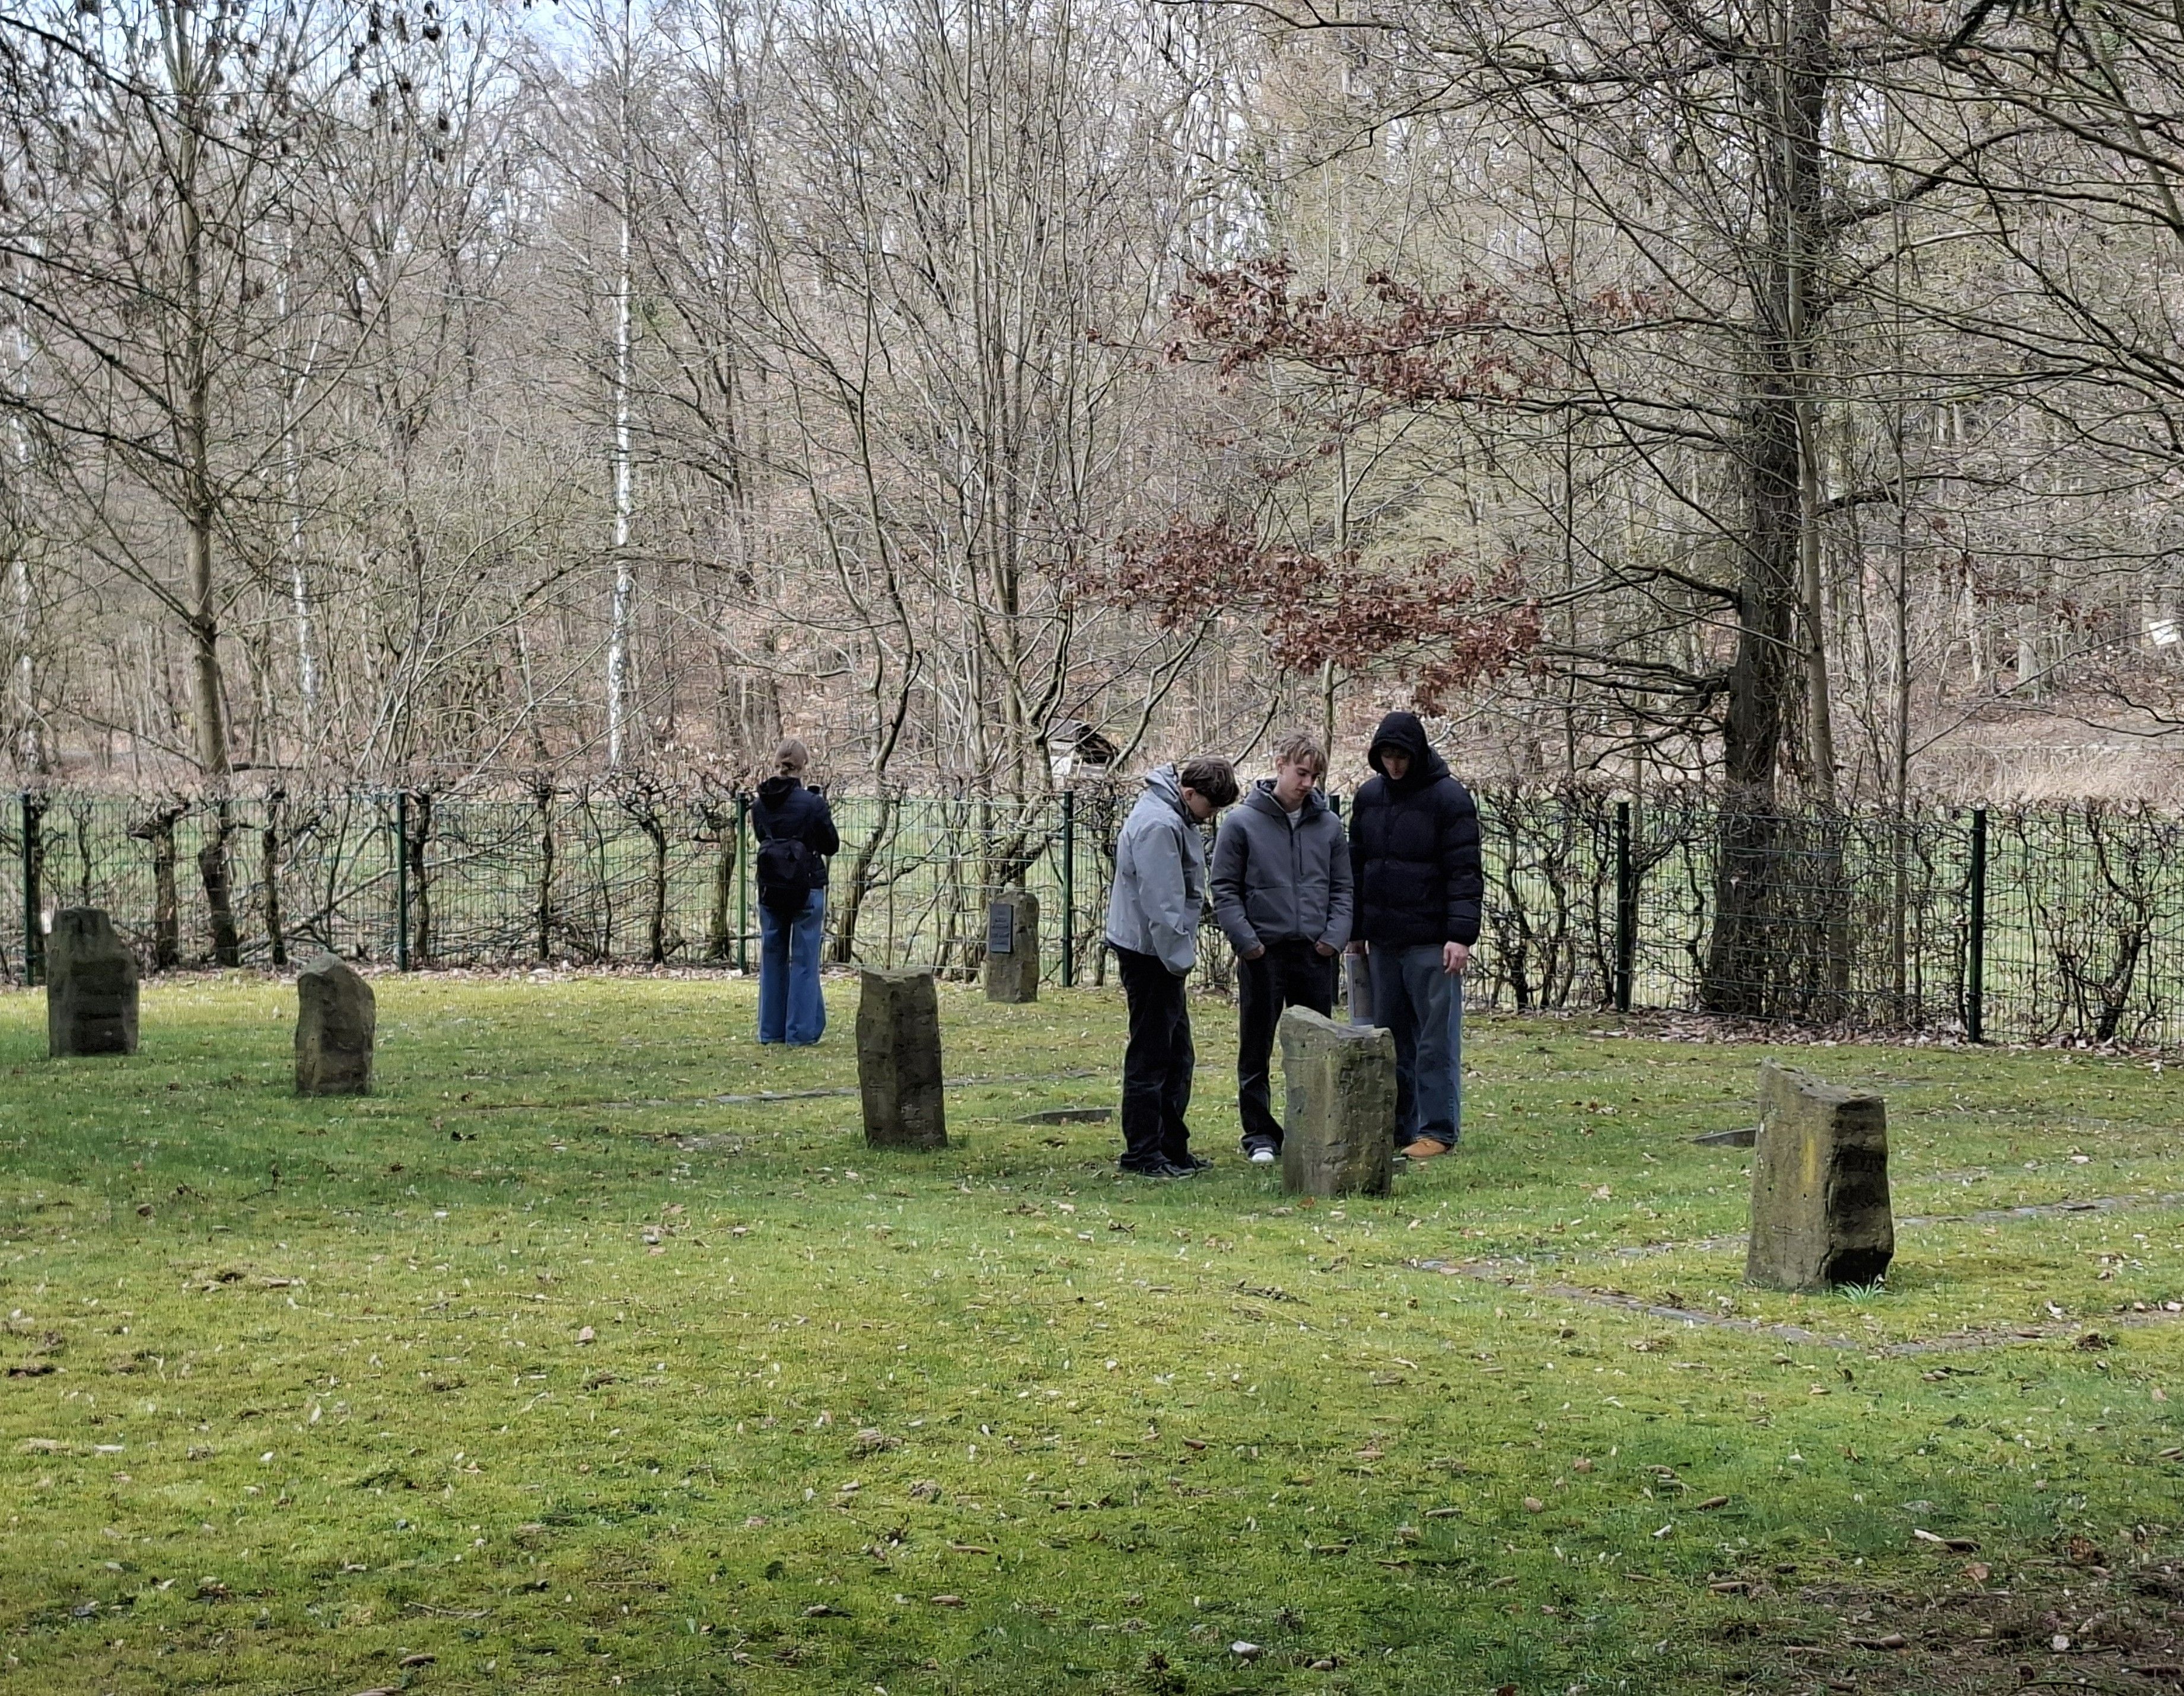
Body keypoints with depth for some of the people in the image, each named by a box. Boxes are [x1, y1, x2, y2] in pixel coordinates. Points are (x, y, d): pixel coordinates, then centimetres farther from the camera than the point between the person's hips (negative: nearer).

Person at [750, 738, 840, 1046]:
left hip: (770, 890, 4)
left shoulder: (760, 805, 0)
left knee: (772, 957, 13)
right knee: (804, 960, 2)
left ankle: (771, 1030, 16)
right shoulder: (812, 804, -13)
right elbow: (831, 845, -3)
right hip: (807, 890, -4)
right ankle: (801, 1032, 2)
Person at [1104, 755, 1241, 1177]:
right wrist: (1178, 956, -21)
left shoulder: (1175, 818, 14)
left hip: (1161, 953, 11)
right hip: (1147, 951, -11)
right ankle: (1143, 1154, 0)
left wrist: (1181, 950, 19)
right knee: (1150, 1055, -5)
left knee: (1177, 1055, 14)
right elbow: (1161, 903, -24)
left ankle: (1172, 1147, 21)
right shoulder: (1159, 825, -21)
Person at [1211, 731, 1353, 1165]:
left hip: (1316, 955, 3)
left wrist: (1334, 936, -3)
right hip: (1264, 955, -3)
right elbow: (1224, 890, -3)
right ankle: (1260, 1136, 10)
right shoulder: (1242, 823, -4)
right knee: (1256, 1051, 3)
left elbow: (1342, 887, 11)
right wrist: (1246, 941, -11)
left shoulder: (1328, 824, 6)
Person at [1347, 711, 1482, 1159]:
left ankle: (1438, 1130, 2)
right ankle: (1396, 1128, 16)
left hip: (1431, 943, -6)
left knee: (1436, 1040, -2)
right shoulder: (1369, 797, 11)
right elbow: (1356, 867, 18)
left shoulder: (1449, 798, -6)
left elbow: (1464, 872, -10)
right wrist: (1355, 930, 16)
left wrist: (1461, 934, -17)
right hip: (1383, 941, 6)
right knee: (1391, 1040, 10)